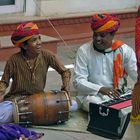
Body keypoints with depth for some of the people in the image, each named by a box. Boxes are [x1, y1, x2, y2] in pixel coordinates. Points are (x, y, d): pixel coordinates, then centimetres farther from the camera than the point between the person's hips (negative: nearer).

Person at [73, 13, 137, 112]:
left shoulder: (124, 51, 0)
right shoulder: (84, 51, -3)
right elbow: (78, 81, -8)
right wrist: (100, 89, -24)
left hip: (118, 95, 3)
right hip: (91, 95, -3)